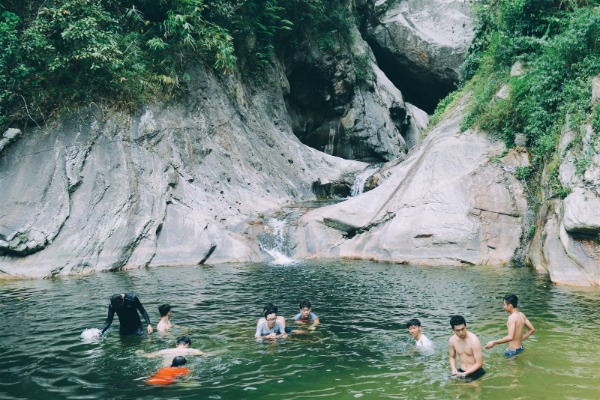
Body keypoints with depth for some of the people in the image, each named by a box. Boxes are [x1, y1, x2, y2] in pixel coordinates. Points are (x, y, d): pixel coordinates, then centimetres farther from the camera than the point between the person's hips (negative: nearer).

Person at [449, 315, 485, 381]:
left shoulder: (473, 341, -20)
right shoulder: (452, 340, -5)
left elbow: (479, 363, -17)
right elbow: (452, 357, 13)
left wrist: (464, 374, -22)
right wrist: (454, 369, -7)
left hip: (475, 372, -5)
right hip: (461, 371, 5)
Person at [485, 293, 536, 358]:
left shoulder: (512, 317, -21)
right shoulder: (522, 315, 5)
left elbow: (510, 337, -29)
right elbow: (532, 329, 14)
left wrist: (494, 342, -25)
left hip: (513, 351, -9)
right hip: (520, 348, 9)